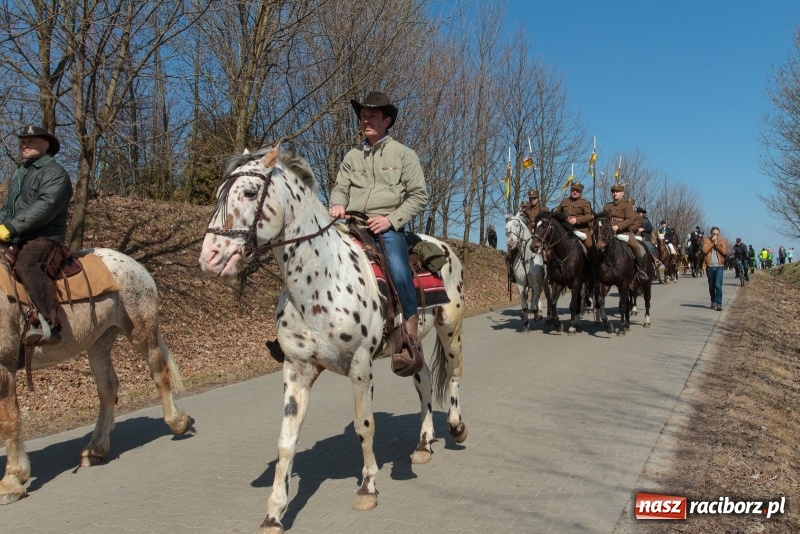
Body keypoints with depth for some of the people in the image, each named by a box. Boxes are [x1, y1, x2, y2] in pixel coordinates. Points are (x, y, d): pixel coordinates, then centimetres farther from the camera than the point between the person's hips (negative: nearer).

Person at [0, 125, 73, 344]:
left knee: (25, 265, -36)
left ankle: (48, 324, -47)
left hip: (44, 236, -10)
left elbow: (45, 206, -18)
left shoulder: (54, 172, -4)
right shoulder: (19, 174, 24)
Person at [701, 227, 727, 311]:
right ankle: (713, 302, 27)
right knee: (711, 286, 11)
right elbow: (704, 251, -10)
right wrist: (712, 243, -10)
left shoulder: (722, 241, 6)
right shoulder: (706, 240, 6)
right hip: (709, 266, 2)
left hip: (719, 266, -2)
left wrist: (717, 244, -11)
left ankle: (719, 304, -12)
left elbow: (725, 252, -7)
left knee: (718, 285, -13)